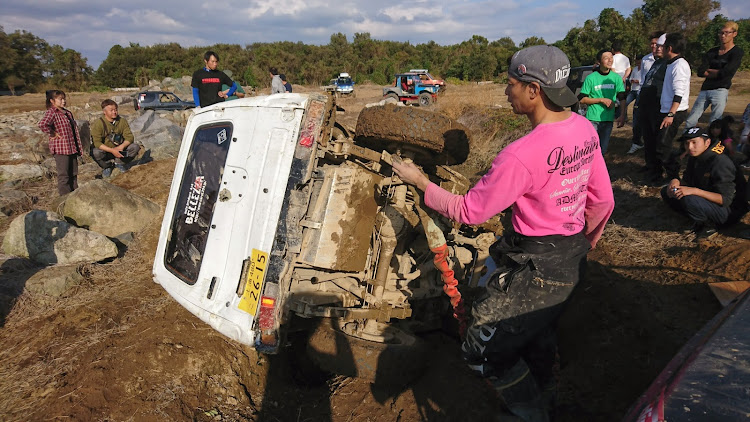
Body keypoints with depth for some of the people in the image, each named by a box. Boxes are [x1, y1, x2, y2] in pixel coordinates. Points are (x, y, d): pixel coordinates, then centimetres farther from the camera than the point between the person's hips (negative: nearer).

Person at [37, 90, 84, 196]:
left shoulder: (67, 113, 15)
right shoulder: (51, 113, -11)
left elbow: (74, 128, 25)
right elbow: (42, 124, -31)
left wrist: (78, 147, 18)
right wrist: (52, 134, -18)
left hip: (72, 148, 8)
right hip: (61, 149, -8)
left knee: (73, 174, 14)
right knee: (63, 175, -1)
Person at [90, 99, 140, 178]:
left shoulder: (122, 121, -4)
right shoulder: (98, 123, -15)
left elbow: (129, 137, -8)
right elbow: (97, 143, -21)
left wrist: (122, 146, -29)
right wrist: (112, 150, -34)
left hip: (119, 150, 3)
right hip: (105, 151, -3)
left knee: (136, 147, -20)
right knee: (96, 152, -36)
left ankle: (119, 162, 4)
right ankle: (106, 166, 0)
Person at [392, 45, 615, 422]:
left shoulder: (521, 155, -29)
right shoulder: (585, 128, -3)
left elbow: (469, 211, -20)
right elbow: (602, 201, 7)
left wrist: (420, 181, -7)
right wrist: (581, 246, 22)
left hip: (534, 270, -9)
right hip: (571, 263, 9)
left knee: (483, 352, 6)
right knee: (538, 328, 31)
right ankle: (541, 389, 55)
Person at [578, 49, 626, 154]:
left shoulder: (616, 78, 6)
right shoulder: (590, 78, -4)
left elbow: (622, 98, 8)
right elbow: (582, 99, -4)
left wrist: (622, 115, -4)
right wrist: (601, 100, -12)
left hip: (608, 119, 4)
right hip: (593, 119, -4)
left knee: (603, 149, 11)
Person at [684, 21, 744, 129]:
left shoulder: (737, 52, 0)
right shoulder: (712, 52, 15)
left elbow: (725, 73, -13)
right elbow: (700, 72, 3)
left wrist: (709, 70, 1)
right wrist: (717, 72, -8)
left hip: (720, 90, -5)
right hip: (704, 90, 5)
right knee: (690, 122, 1)